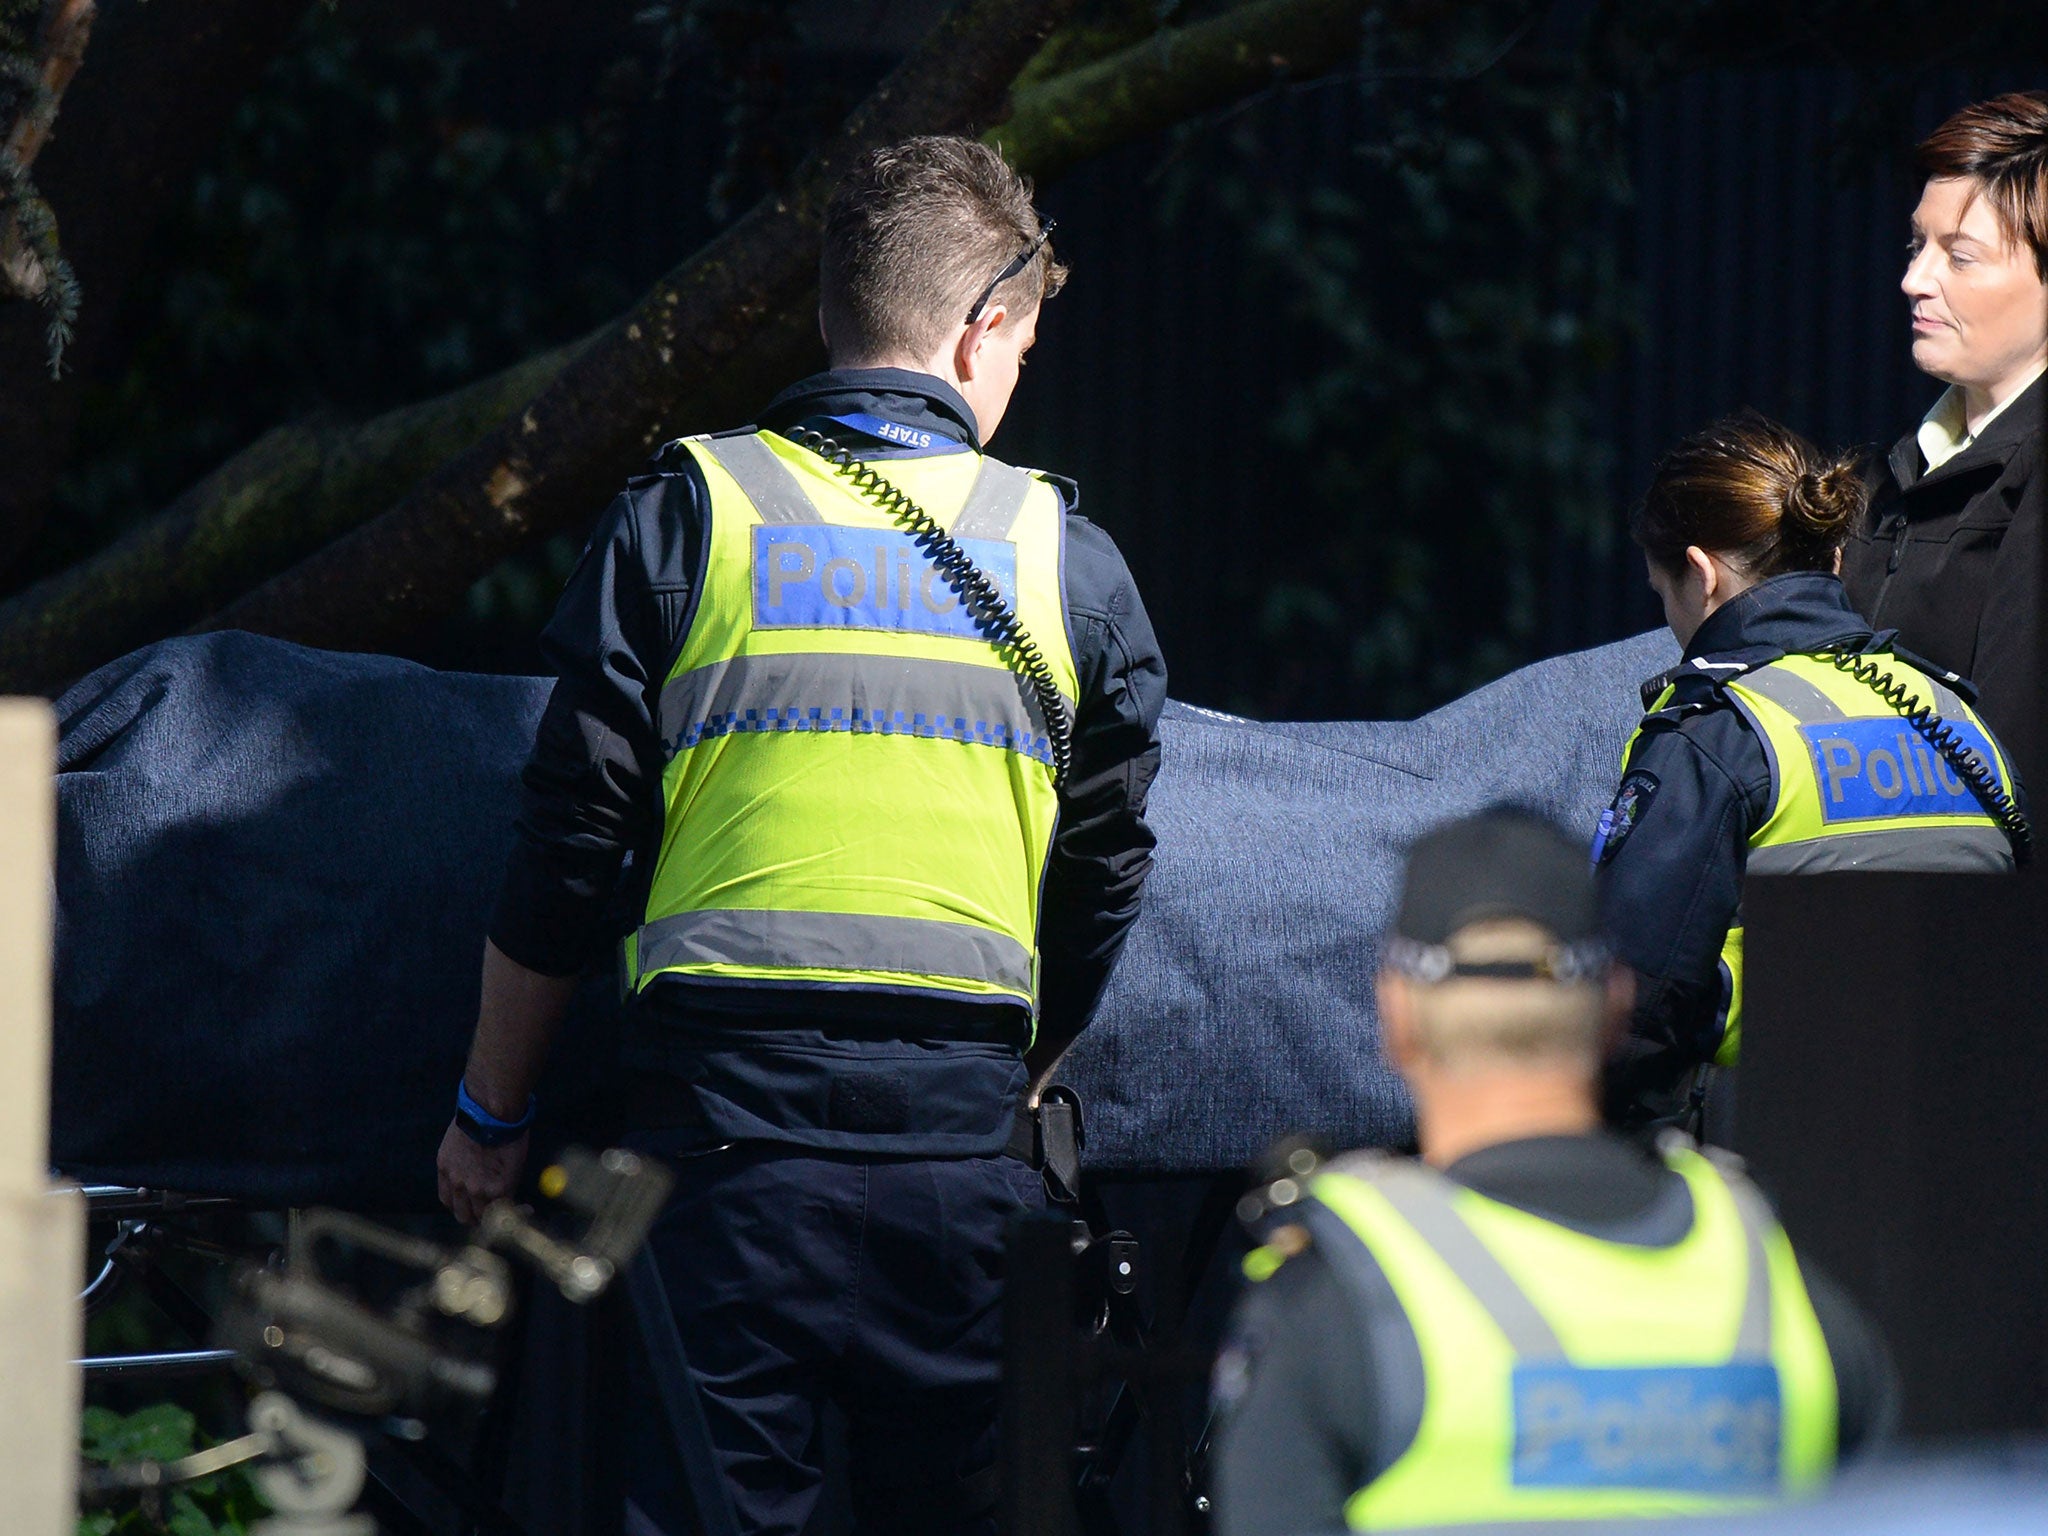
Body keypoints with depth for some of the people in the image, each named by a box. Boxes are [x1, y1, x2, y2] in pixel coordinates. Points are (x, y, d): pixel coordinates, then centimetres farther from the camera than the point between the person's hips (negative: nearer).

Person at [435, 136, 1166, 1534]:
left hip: (729, 1101, -1)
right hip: (961, 1132, 1)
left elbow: (569, 849, 2)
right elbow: (1105, 881, 12)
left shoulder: (686, 512, 2)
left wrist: (491, 1114, 12)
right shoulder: (1070, 560, 6)